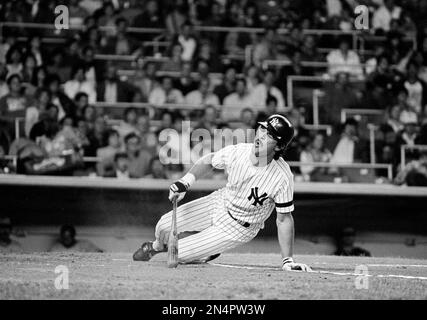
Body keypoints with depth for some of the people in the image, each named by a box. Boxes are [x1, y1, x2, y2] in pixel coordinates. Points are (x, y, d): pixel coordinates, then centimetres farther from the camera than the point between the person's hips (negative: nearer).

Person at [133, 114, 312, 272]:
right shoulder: (237, 152, -21)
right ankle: (158, 245, 44)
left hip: (239, 228, -4)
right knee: (164, 226, 6)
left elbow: (284, 218, -22)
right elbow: (208, 161, 1)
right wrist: (185, 182, -13)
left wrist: (287, 261, -23)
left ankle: (203, 254, 27)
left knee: (177, 254, -10)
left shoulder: (282, 177, -32)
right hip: (220, 202, 4)